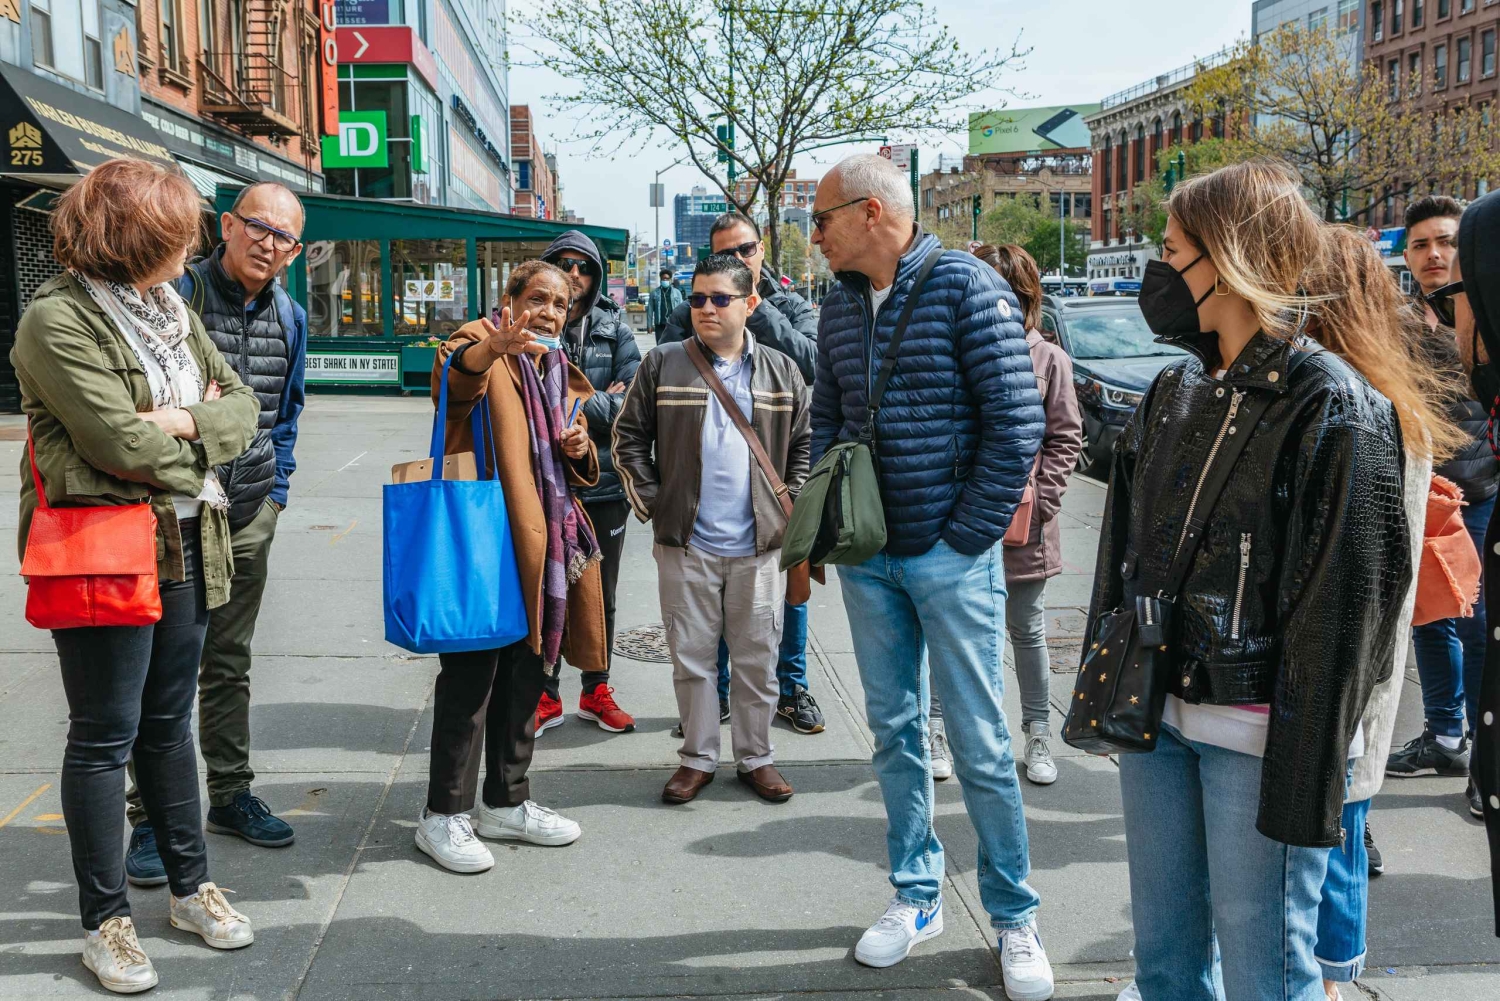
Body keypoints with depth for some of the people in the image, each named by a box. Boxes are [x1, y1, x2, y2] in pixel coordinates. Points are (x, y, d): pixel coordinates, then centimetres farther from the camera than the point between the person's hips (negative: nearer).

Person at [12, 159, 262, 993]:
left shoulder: (172, 309, 10)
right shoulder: (57, 319, -14)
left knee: (169, 723, 17)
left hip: (185, 547, 7)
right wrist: (203, 431, -4)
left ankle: (192, 887, 30)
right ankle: (106, 921, 17)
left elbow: (244, 405, 8)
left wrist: (181, 422, -11)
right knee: (105, 736, 4)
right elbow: (125, 443, -21)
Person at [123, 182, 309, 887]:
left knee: (229, 663, 16)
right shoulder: (176, 296, -11)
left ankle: (230, 794, 27)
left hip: (249, 516, 5)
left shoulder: (290, 317, 8)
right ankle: (151, 816, 10)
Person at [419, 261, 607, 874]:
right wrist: (491, 348, -50)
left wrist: (580, 450, 3)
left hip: (544, 541, 8)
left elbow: (580, 473, 27)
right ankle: (444, 815, 6)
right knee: (471, 673, -5)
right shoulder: (480, 346, -3)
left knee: (526, 673, 14)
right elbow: (452, 380, -29)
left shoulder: (561, 377, 19)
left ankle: (507, 803, 27)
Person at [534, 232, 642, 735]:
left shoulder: (614, 328, 5)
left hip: (605, 483, 2)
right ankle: (546, 696, 19)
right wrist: (601, 403, -11)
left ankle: (596, 691, 26)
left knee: (601, 595, 12)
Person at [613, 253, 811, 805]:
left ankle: (756, 756, 24)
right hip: (685, 542, -1)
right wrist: (650, 504, -2)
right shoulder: (663, 364, 1)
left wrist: (790, 507, 2)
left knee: (757, 657, 9)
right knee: (692, 656, 8)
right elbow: (629, 437, 5)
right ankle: (698, 758, 22)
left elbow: (807, 444, 11)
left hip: (760, 545, 1)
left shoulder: (781, 371, 6)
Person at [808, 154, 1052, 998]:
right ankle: (917, 896, 27)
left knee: (981, 745, 1)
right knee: (895, 732, 12)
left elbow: (1016, 420, -13)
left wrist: (967, 537, -12)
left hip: (950, 557, -5)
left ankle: (1015, 915, 18)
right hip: (867, 559, 6)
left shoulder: (965, 285, -10)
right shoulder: (840, 304, 9)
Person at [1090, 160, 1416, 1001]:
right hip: (1158, 717, 7)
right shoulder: (1175, 394, 10)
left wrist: (1307, 777, -17)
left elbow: (1343, 606, -15)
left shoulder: (1332, 406, -12)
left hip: (1257, 739, -7)